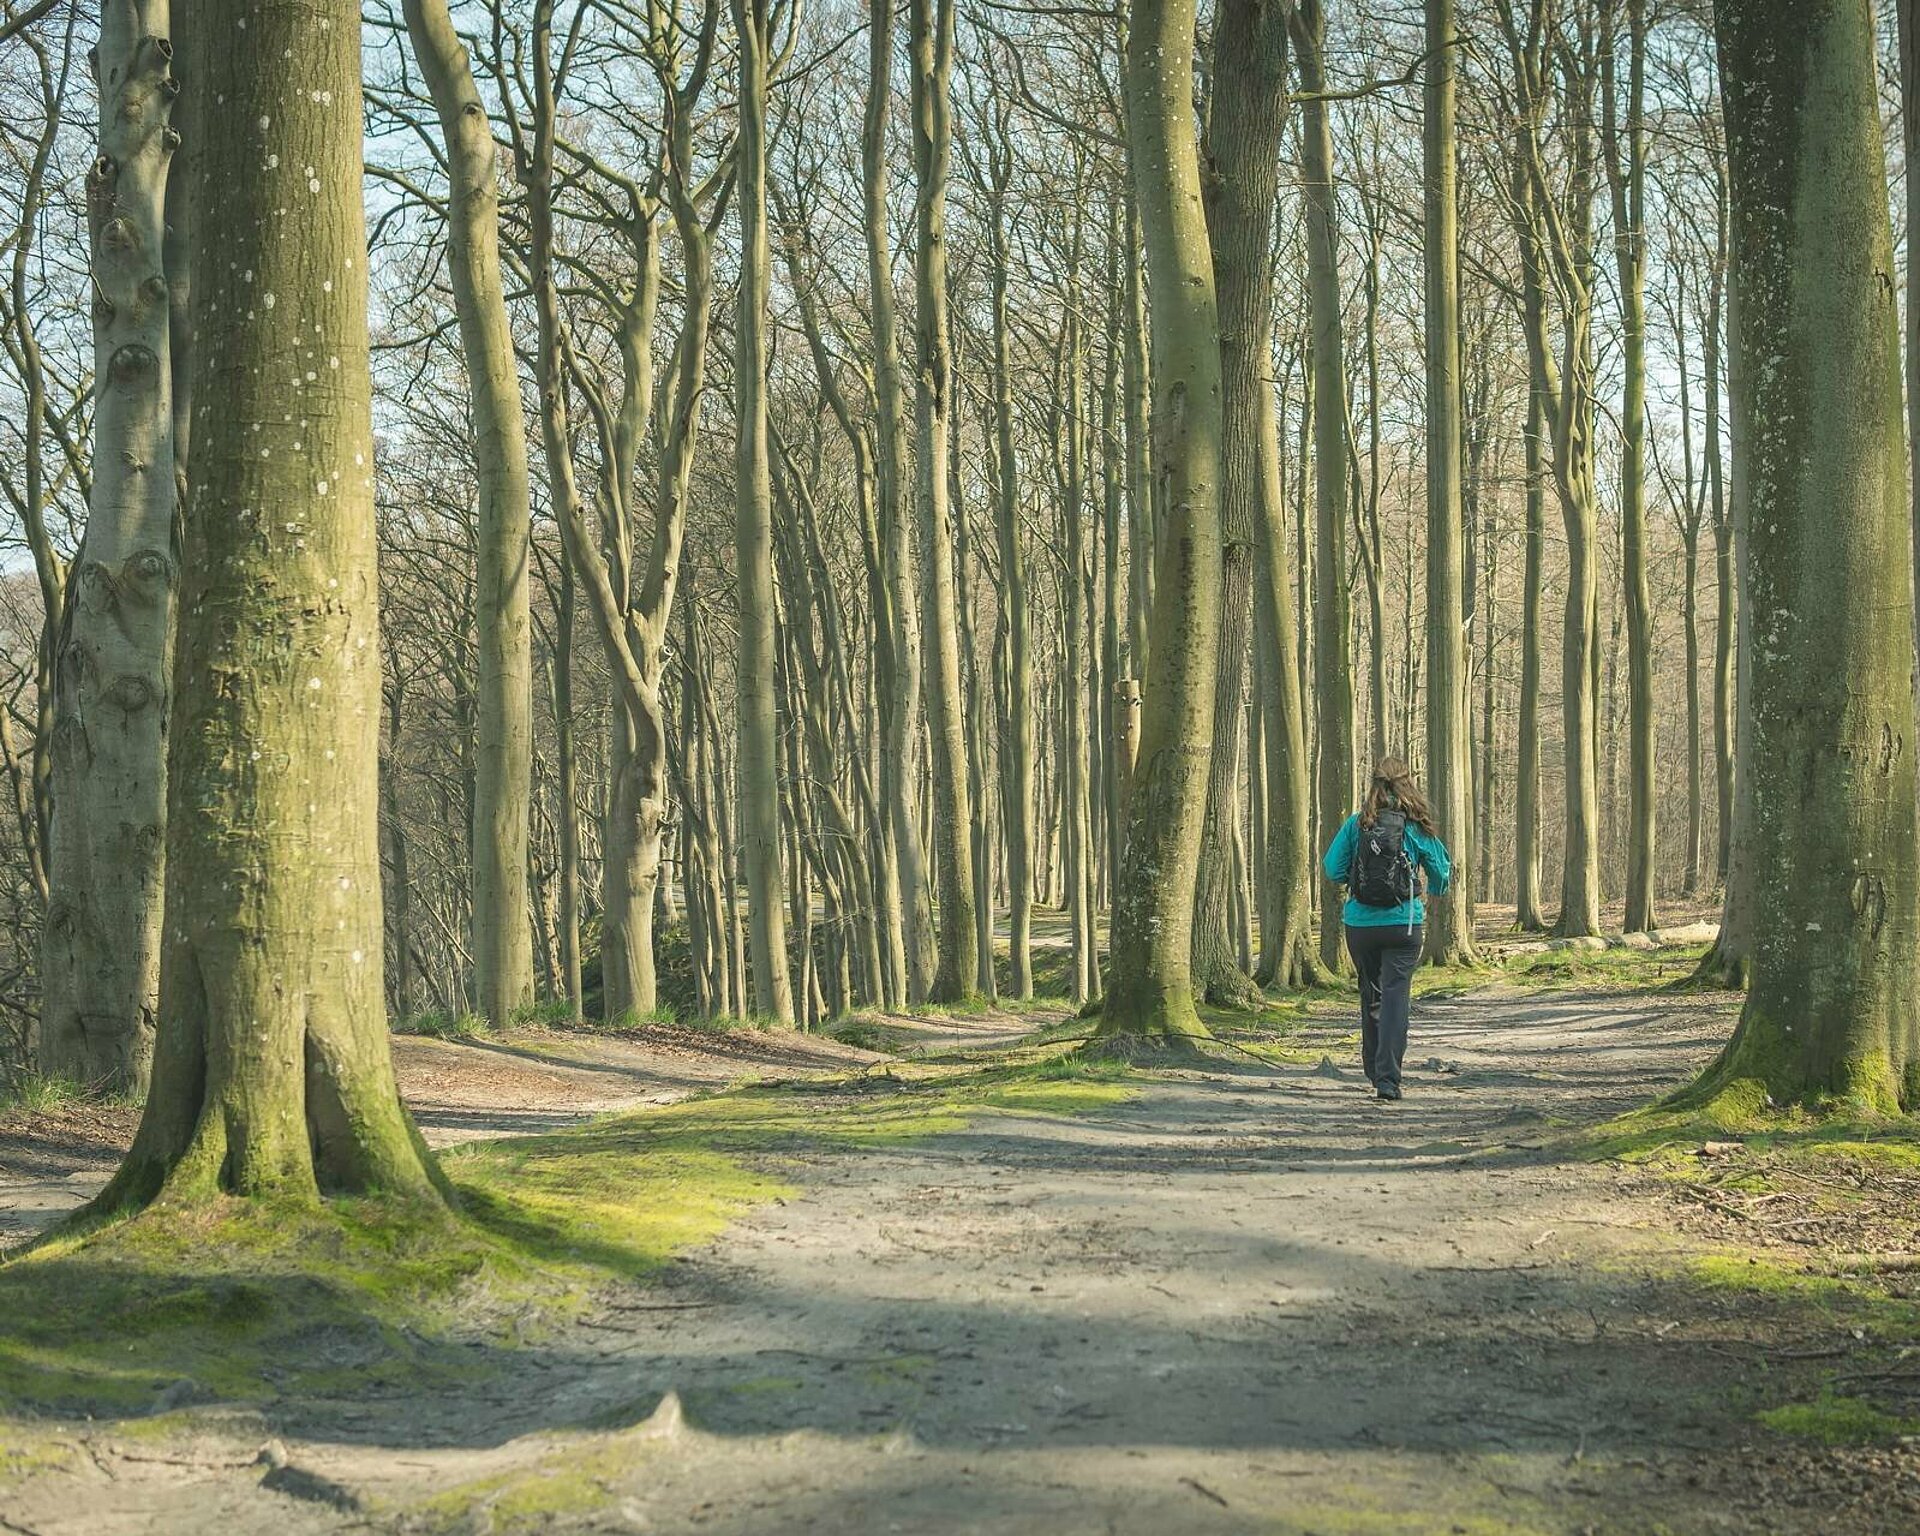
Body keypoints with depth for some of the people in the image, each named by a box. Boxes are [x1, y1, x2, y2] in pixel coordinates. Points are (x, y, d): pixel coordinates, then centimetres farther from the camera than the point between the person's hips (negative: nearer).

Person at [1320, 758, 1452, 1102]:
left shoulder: (1356, 824, -3)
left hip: (1360, 922, 2)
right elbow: (1442, 873, 6)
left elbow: (1332, 868, -2)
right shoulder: (1417, 827, -3)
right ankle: (1387, 1077, -15)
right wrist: (1433, 890, 28)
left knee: (1371, 995, 18)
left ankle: (1375, 1070, 29)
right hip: (1404, 922, -2)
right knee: (1396, 996, -4)